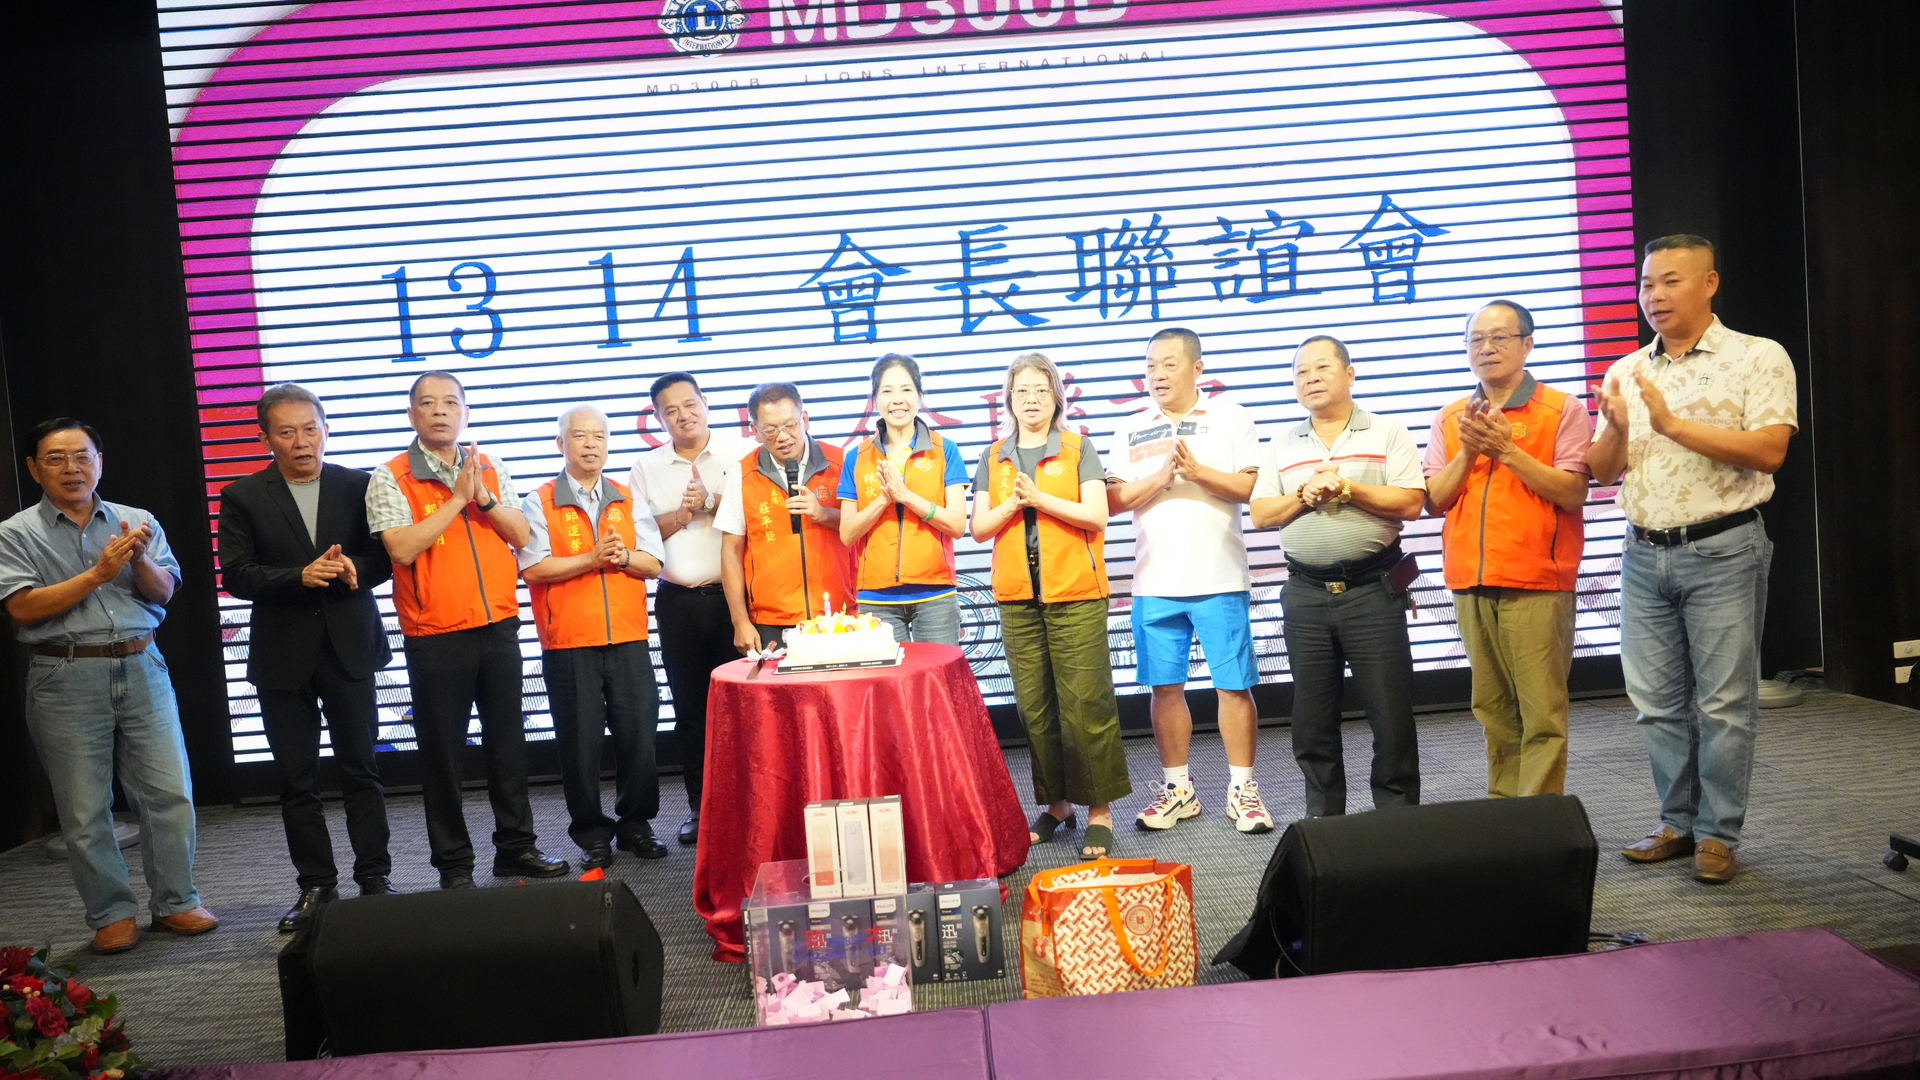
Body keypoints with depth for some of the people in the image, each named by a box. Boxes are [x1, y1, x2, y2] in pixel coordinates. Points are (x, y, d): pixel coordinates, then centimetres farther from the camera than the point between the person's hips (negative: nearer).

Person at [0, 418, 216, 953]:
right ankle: (112, 914, 16)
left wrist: (139, 560, -15)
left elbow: (163, 593, 4)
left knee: (170, 793, 2)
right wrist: (98, 574, -15)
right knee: (85, 810, 4)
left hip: (141, 669, 2)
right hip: (66, 680, -2)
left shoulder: (138, 522, 10)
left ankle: (175, 902, 15)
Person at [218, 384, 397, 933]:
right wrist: (301, 576, -19)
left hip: (349, 647, 0)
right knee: (297, 779, 6)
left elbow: (385, 556, 3)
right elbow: (235, 574, -5)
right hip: (283, 655, 0)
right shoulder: (243, 497, 2)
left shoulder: (358, 485, 4)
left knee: (361, 769, 4)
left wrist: (352, 569, -18)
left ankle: (374, 879, 13)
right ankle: (317, 887, 17)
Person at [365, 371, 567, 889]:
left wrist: (482, 497, -11)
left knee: (508, 740, 12)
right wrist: (457, 499, -15)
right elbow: (403, 548, -17)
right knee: (442, 752, 5)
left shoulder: (491, 469, 9)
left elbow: (521, 536, 4)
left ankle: (516, 847, 25)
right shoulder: (391, 478, -5)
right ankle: (454, 865, 16)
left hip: (498, 627, 4)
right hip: (435, 637, -4)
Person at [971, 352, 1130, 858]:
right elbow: (979, 527, 8)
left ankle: (1099, 809, 2)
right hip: (1018, 598, 3)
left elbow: (1096, 515, -6)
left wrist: (1039, 497, -12)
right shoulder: (993, 458, 14)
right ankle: (1054, 802, 17)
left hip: (1075, 594, -3)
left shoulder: (1078, 449, 5)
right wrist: (1014, 502, -8)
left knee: (1085, 704, -6)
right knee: (1034, 706, 5)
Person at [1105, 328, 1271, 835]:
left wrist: (1197, 471, -16)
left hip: (1219, 580, -2)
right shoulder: (1130, 431, 13)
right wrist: (1160, 478, -11)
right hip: (1155, 584, 3)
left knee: (1233, 685, -1)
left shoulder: (1229, 418, 6)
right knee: (1166, 687, 6)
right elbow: (1113, 499, 3)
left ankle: (1242, 788, 11)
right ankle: (1177, 788, 19)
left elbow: (1252, 487, -4)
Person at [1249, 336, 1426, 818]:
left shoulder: (1387, 433, 3)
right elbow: (1260, 513, 6)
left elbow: (1411, 504, -7)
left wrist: (1347, 488, -14)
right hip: (1306, 593, 3)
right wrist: (1305, 494, -9)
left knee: (1391, 715, 0)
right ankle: (1322, 821, 22)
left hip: (1372, 591, -3)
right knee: (1312, 720, 9)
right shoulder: (1282, 444, 13)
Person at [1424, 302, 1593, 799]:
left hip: (1536, 583, -4)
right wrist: (1469, 452, -7)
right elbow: (1434, 499, 8)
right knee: (1493, 711, 11)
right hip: (1472, 584, 5)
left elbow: (1573, 492, -9)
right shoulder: (1450, 419, 15)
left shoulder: (1562, 409, 2)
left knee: (1542, 713, -6)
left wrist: (1507, 449, -14)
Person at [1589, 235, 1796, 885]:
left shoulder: (1757, 358, -2)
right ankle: (1679, 823, 21)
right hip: (1645, 556, 5)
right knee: (1658, 703, 9)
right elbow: (1601, 472, 10)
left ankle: (1719, 834, 10)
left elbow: (1769, 450, -16)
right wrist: (1617, 429, -11)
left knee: (1724, 703, 0)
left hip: (1722, 552, -5)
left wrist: (1672, 423, -19)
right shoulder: (1625, 372, 12)